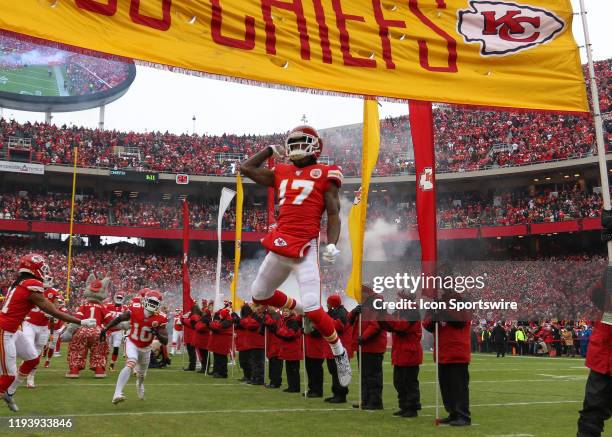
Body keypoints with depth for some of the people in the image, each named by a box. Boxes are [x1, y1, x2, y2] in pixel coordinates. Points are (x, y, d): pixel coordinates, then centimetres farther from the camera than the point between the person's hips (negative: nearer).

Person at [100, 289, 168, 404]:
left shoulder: (160, 319, -21)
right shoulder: (135, 310, -22)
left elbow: (165, 341, -22)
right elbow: (119, 318, -5)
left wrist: (157, 333, -41)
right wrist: (105, 329, -1)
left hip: (146, 348, 3)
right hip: (132, 343, -3)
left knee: (141, 374, 22)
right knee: (131, 364, -31)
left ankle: (139, 385, 59)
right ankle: (117, 394, -34)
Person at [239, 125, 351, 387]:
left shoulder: (324, 175, 1)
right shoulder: (282, 173, 15)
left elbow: (333, 214, -3)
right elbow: (245, 168, 24)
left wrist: (332, 244, -17)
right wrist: (271, 150, 22)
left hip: (305, 248, -6)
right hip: (279, 245, 7)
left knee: (313, 308, -14)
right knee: (259, 295, 18)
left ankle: (340, 354, 7)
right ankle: (296, 308, 42)